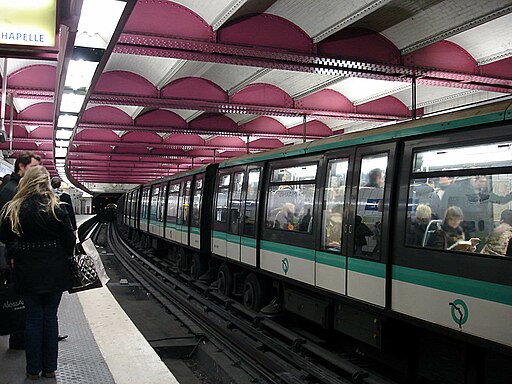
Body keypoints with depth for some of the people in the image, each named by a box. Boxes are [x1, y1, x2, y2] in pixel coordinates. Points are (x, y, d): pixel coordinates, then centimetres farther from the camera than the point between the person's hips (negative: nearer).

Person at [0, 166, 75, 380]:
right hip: (54, 272, 0)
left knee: (33, 317, 11)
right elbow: (69, 240, -7)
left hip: (28, 273, 1)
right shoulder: (56, 209, -9)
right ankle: (49, 368, 18)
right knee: (50, 317, 10)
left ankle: (33, 369, 18)